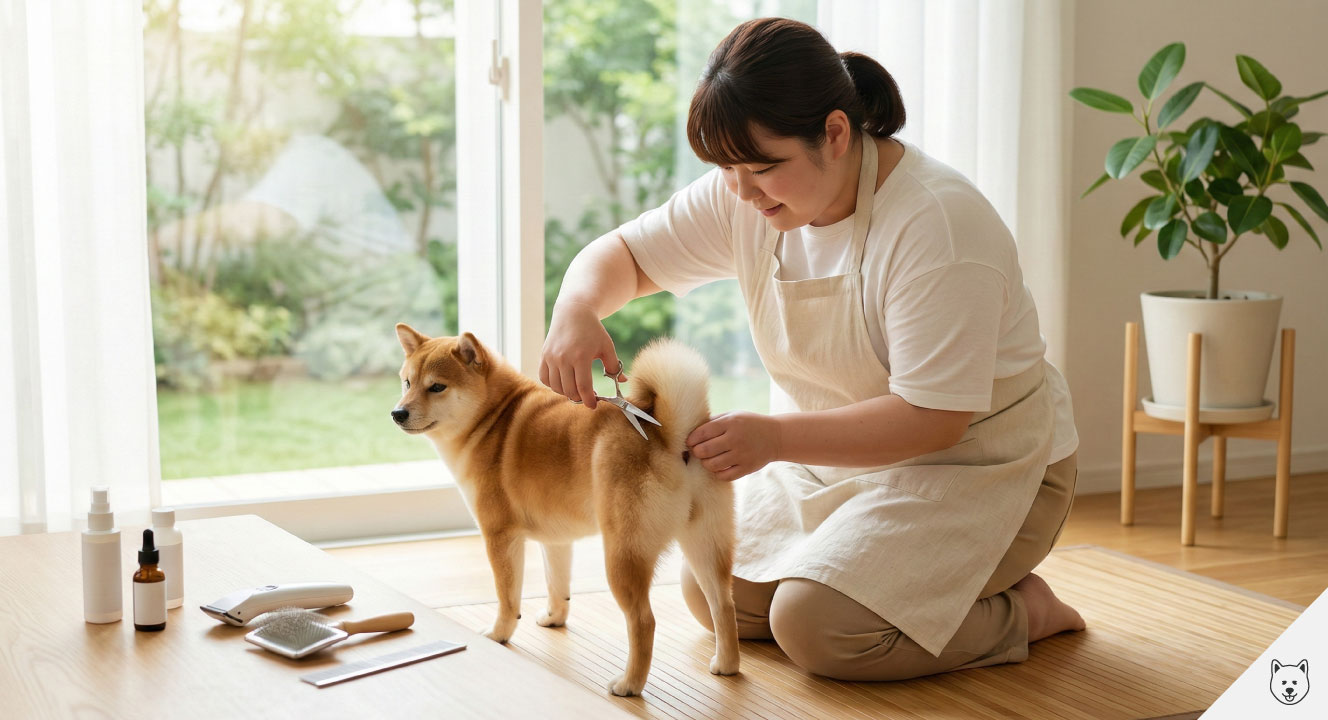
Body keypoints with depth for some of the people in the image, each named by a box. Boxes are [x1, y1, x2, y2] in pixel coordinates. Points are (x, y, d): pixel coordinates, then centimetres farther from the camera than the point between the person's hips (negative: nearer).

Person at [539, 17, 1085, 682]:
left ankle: (1021, 610, -1)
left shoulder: (938, 224, -29)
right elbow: (623, 254, 1)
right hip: (850, 452, 8)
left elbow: (933, 417, -31)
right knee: (713, 594, 2)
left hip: (978, 469, -8)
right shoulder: (745, 200, -8)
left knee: (816, 626, -23)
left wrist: (776, 438, -40)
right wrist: (576, 309, -24)